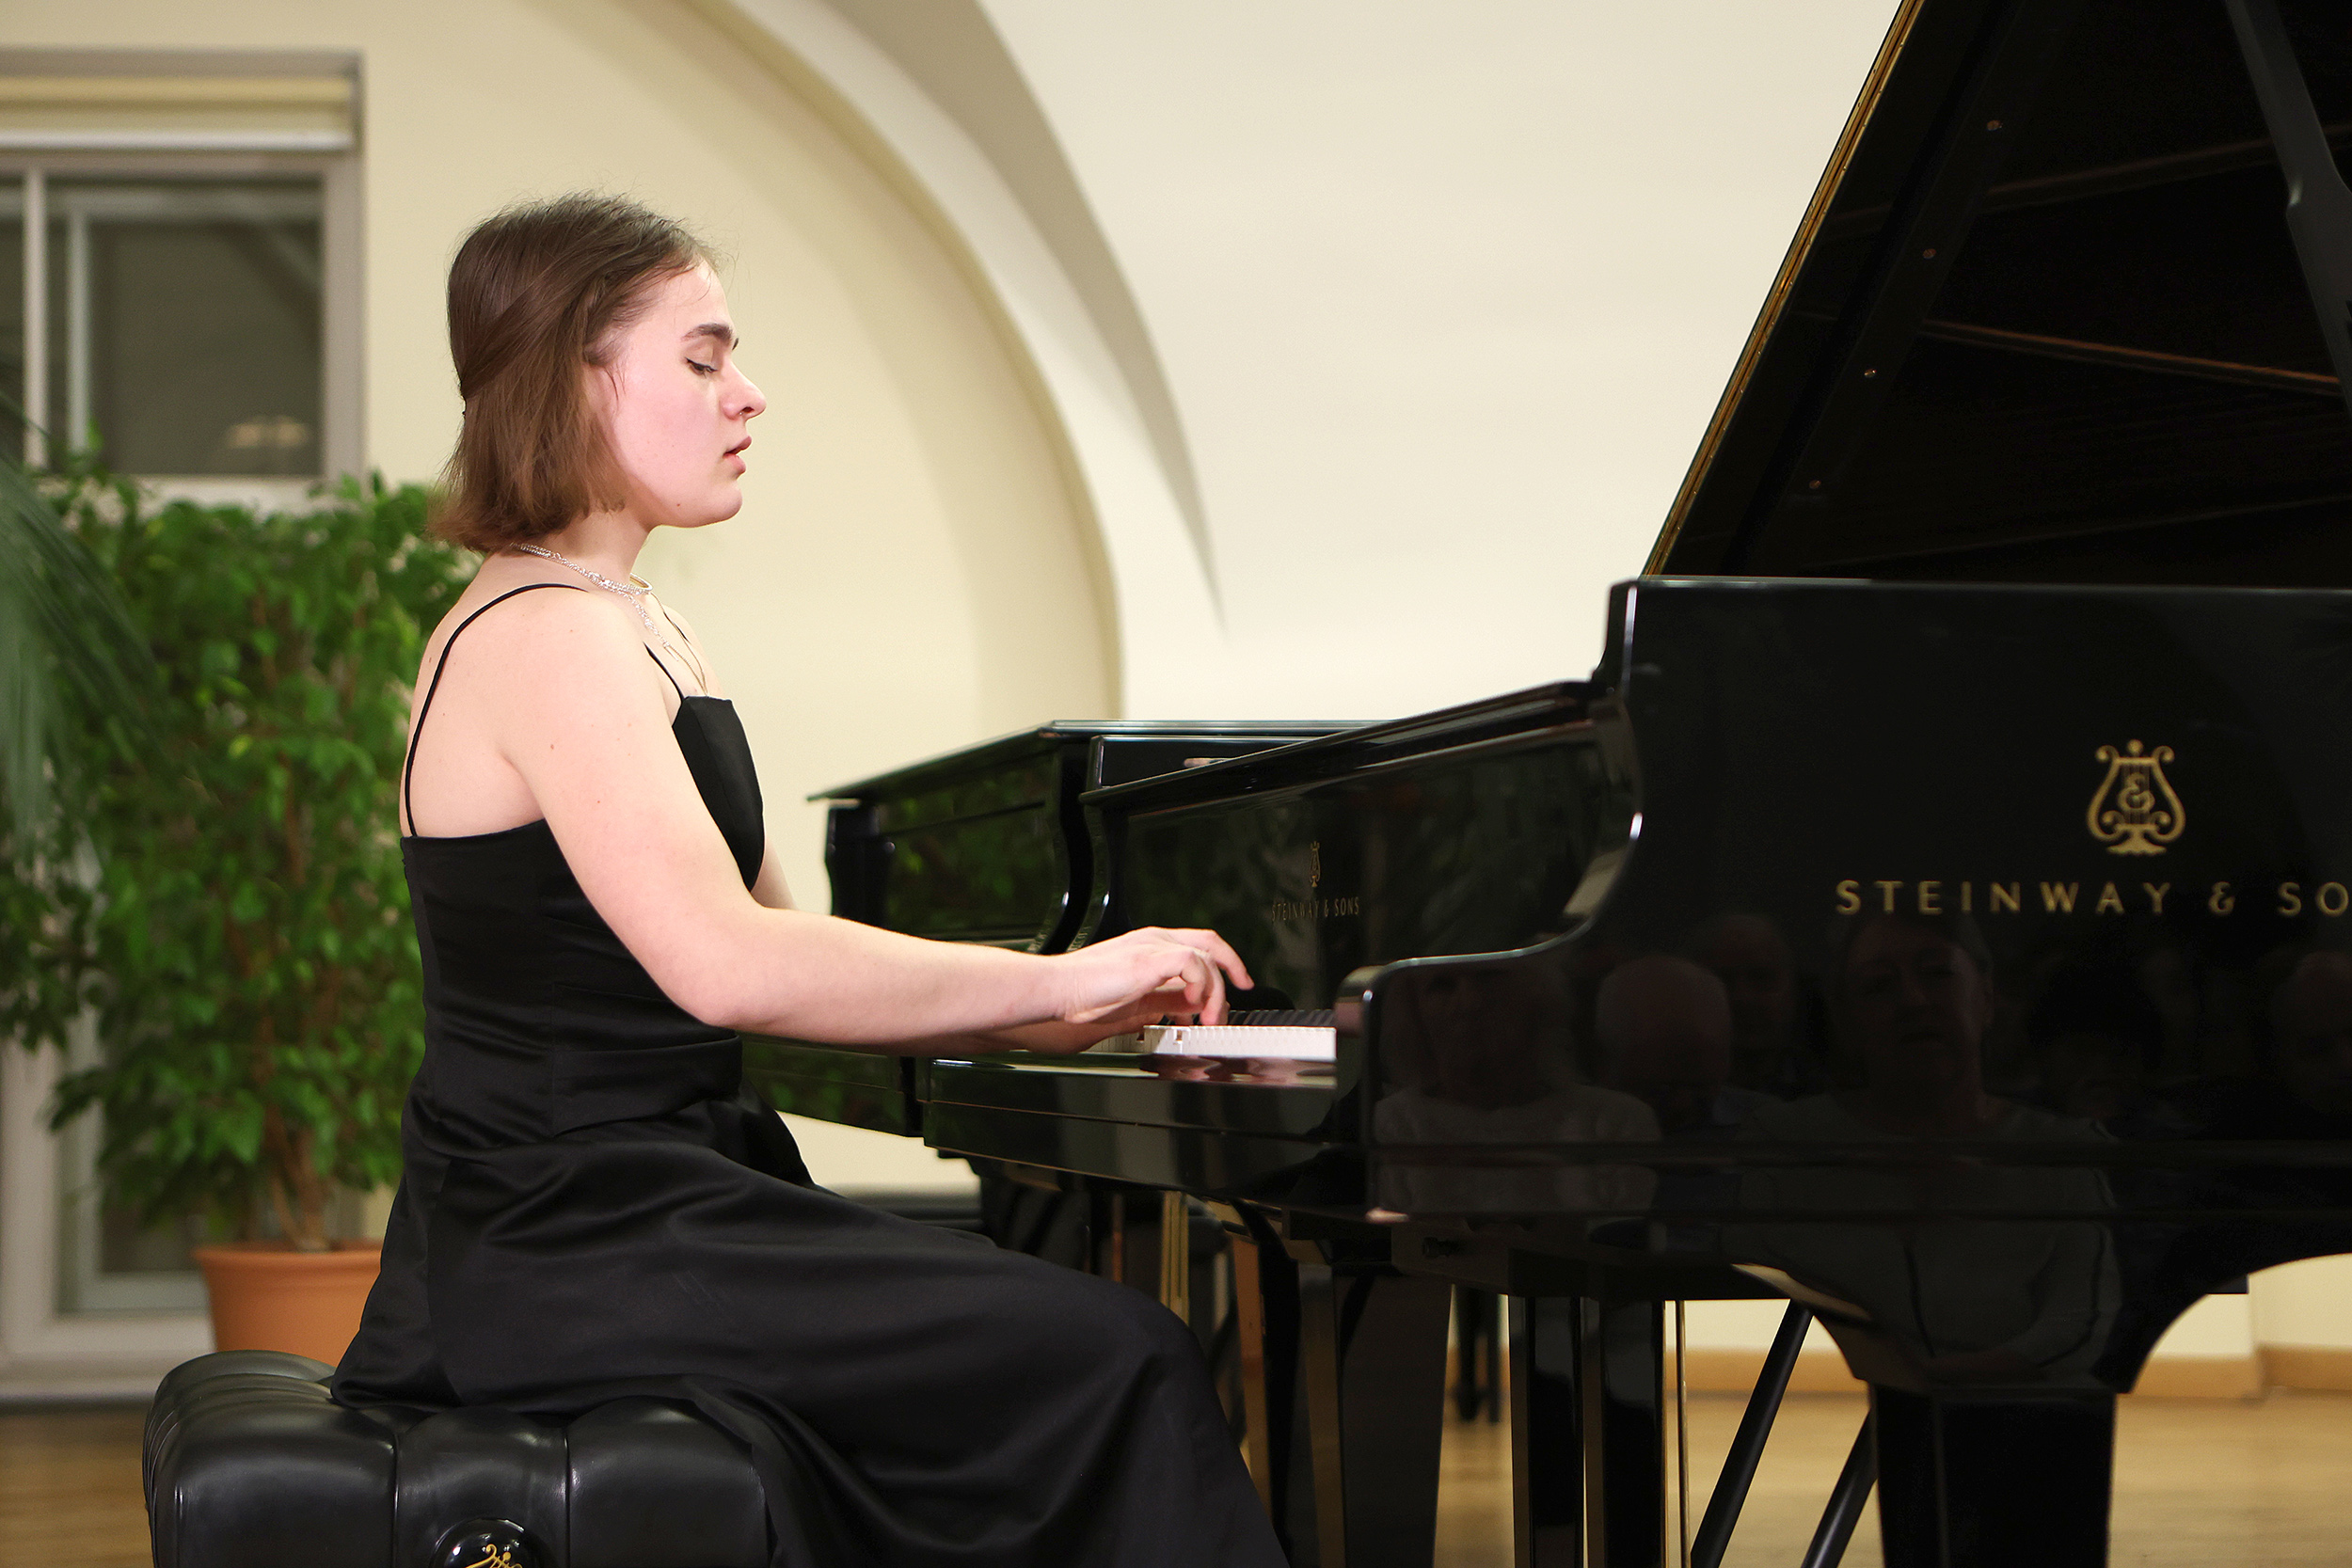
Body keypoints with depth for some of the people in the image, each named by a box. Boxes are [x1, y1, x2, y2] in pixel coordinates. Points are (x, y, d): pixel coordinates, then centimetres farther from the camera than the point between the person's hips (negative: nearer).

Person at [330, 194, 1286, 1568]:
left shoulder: (640, 631, 18)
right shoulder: (545, 637, -16)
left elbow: (781, 952, 17)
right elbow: (725, 965, -28)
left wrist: (1073, 1013, 5)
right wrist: (1057, 982, -20)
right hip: (568, 1242, -10)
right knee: (1110, 1361, -18)